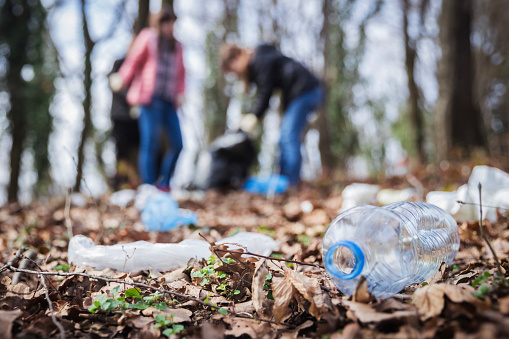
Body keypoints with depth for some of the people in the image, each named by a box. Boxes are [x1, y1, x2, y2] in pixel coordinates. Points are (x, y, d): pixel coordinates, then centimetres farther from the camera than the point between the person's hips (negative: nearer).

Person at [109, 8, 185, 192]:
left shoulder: (176, 45, 21)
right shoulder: (147, 37, 7)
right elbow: (133, 61, 2)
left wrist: (180, 92, 4)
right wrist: (121, 80, -14)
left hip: (169, 102, 5)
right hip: (150, 100, -5)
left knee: (177, 143, 1)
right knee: (150, 144, -7)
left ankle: (163, 184, 15)